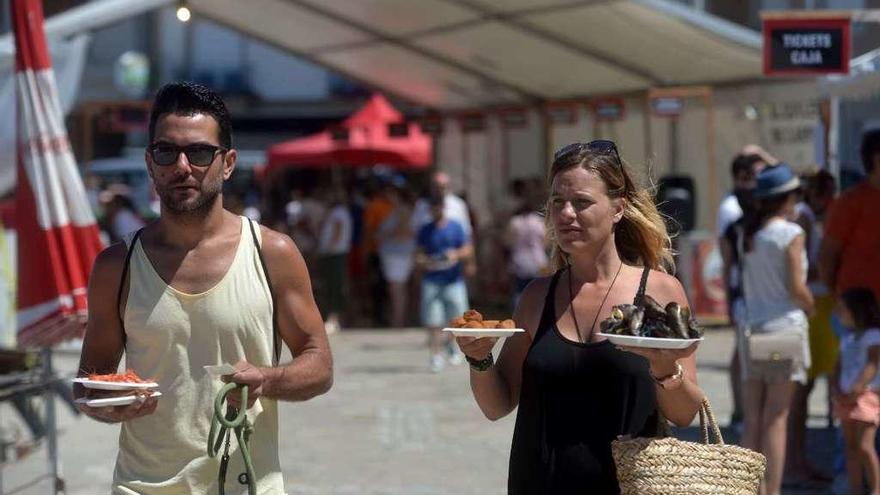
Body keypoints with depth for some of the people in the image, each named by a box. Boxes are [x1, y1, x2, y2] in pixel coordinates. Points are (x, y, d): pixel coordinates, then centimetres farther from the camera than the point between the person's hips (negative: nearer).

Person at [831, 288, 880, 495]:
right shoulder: (847, 338, 19)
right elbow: (839, 367, 14)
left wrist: (856, 391, -23)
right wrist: (836, 390, -3)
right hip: (846, 398, 8)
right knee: (850, 446, 7)